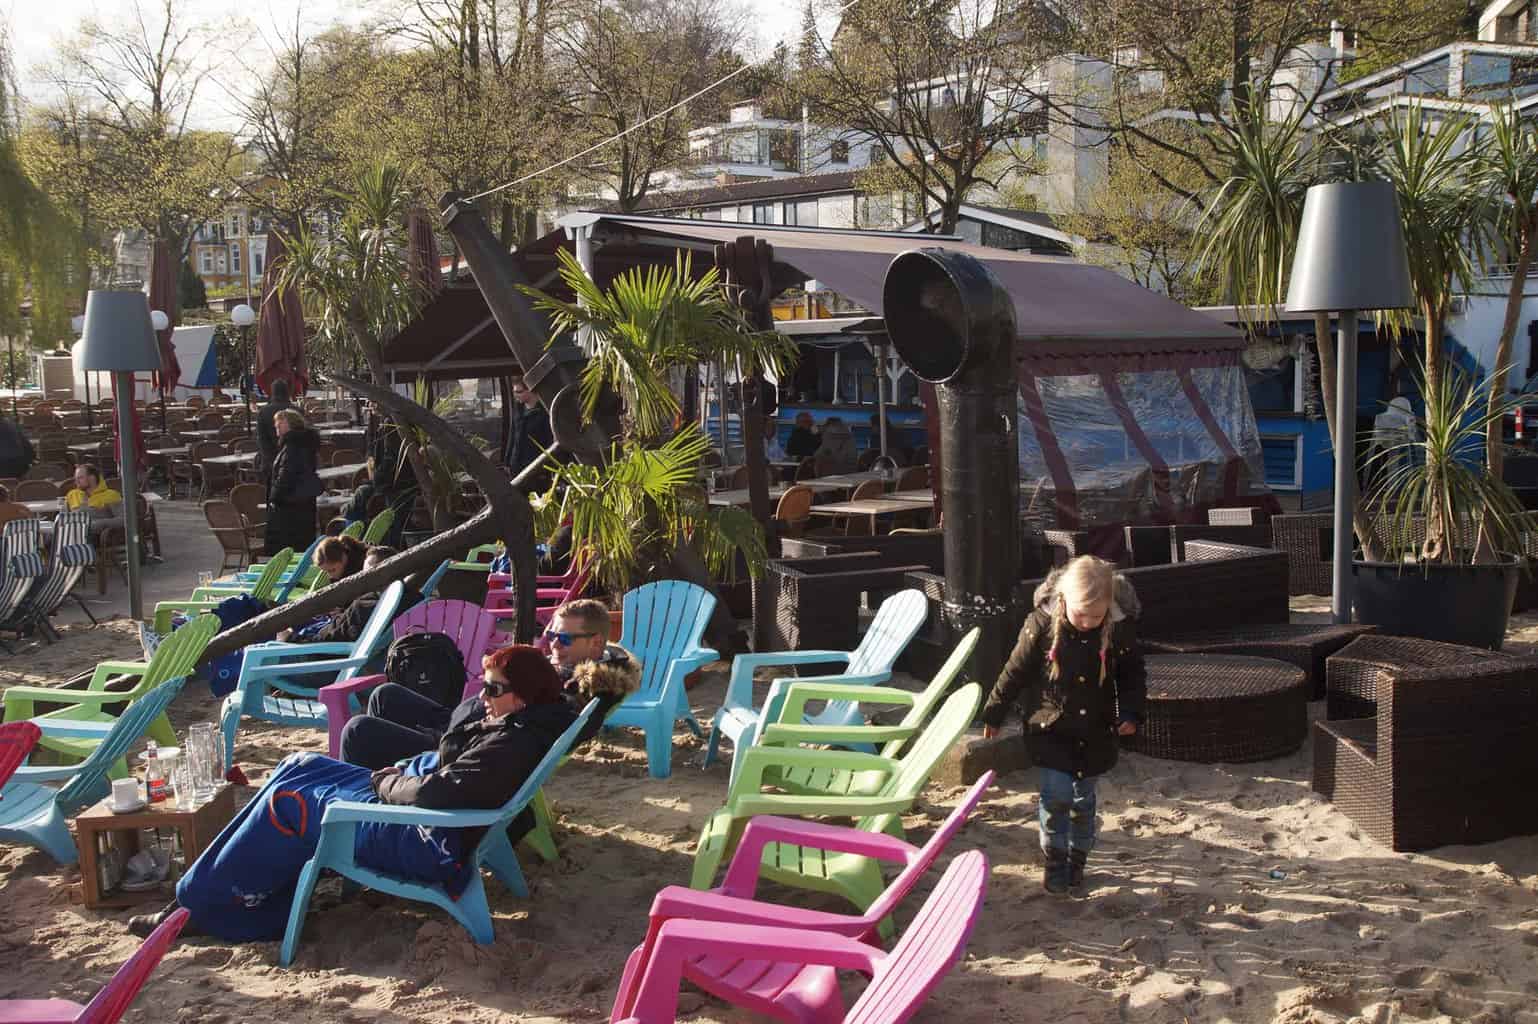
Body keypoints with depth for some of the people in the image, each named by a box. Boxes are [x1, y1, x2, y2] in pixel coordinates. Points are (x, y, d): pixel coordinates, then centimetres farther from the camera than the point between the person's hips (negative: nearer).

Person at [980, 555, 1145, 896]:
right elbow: (1016, 671, -6)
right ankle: (1055, 858, 12)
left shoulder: (1120, 629, -14)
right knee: (1056, 795, -8)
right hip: (1049, 728, -1)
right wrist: (994, 713, 1)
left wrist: (1131, 713, -9)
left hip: (1095, 733, 2)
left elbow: (1133, 674, 3)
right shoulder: (1042, 624, -17)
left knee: (1083, 799, 13)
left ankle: (1077, 857, 32)